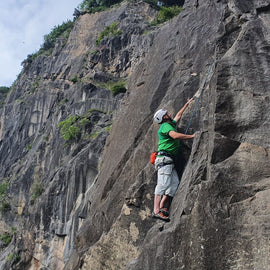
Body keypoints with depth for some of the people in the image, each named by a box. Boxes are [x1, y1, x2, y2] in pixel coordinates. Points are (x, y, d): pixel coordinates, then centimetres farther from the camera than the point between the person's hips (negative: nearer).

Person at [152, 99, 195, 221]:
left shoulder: (171, 124, 25)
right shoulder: (165, 126, -4)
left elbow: (178, 116, 41)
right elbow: (175, 136, -21)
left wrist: (187, 104, 48)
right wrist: (192, 136, -14)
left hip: (169, 161, 10)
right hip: (164, 159, -10)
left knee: (175, 183, -3)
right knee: (163, 184, -16)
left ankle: (162, 207, -4)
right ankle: (156, 210, -21)